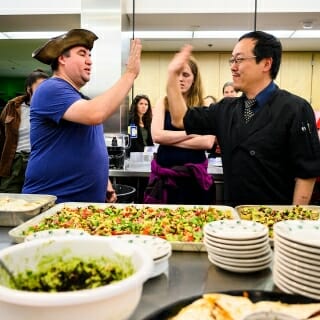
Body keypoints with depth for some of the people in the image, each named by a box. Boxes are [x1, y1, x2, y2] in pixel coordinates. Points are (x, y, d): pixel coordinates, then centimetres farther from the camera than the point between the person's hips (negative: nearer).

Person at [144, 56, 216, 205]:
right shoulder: (163, 103, 3)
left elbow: (208, 142, -12)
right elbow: (157, 135, -10)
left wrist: (170, 139, -11)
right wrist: (191, 132, -10)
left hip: (194, 174, -1)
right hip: (165, 172, 1)